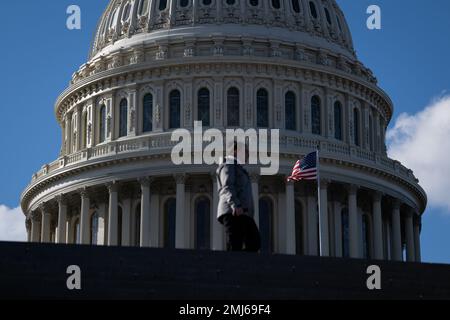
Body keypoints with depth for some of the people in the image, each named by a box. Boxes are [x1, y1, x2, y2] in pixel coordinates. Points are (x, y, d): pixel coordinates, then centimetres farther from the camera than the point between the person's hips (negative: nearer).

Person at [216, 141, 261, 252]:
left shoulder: (238, 168, 33)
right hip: (233, 213, -10)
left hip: (243, 213, 10)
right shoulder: (229, 165, 2)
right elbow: (227, 187, -14)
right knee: (234, 247, -17)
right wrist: (235, 205, -28)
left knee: (254, 243, -2)